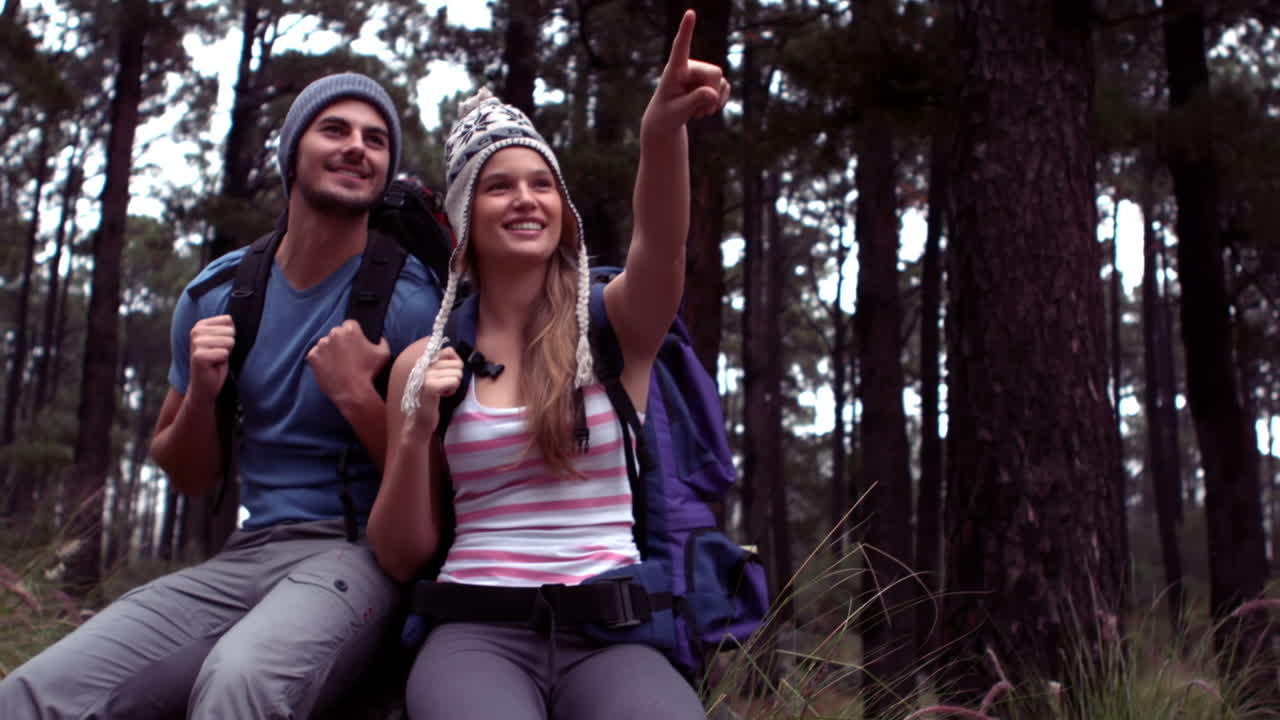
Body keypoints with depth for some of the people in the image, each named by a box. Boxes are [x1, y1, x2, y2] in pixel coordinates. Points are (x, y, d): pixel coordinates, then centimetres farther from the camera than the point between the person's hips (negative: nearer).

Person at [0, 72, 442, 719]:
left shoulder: (412, 299, -5)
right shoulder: (218, 293, 10)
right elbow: (189, 479, 18)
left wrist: (356, 396, -16)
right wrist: (201, 392, -3)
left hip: (360, 552, -4)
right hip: (247, 554, 4)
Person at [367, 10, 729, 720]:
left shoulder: (614, 326, 8)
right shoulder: (426, 360, 10)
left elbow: (660, 244, -17)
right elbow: (401, 558, 10)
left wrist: (663, 132, -37)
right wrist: (417, 432, -7)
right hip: (479, 628, 0)